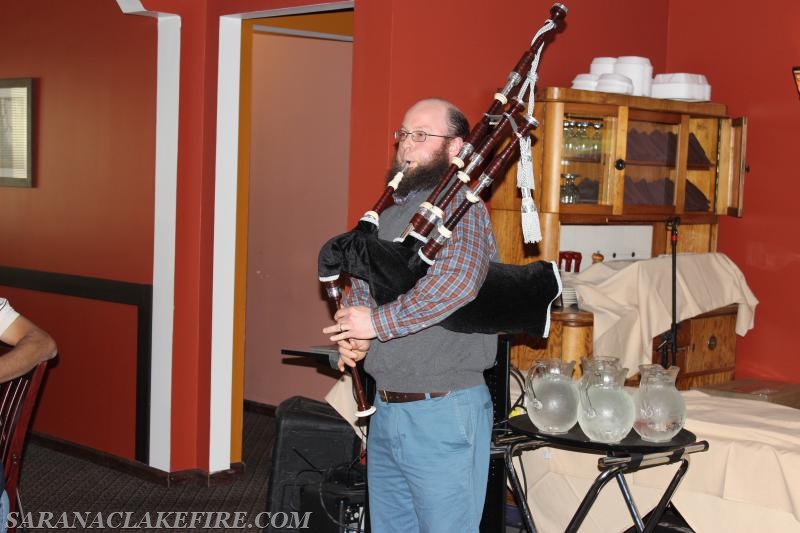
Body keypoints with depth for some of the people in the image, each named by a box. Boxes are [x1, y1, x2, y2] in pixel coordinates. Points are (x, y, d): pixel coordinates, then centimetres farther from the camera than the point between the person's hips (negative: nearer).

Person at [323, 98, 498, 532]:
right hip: (387, 409, 8)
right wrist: (351, 334, -4)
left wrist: (377, 322, -22)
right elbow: (361, 282, 18)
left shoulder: (460, 207, -13)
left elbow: (457, 282, -30)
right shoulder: (391, 210, 14)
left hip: (442, 414, -8)